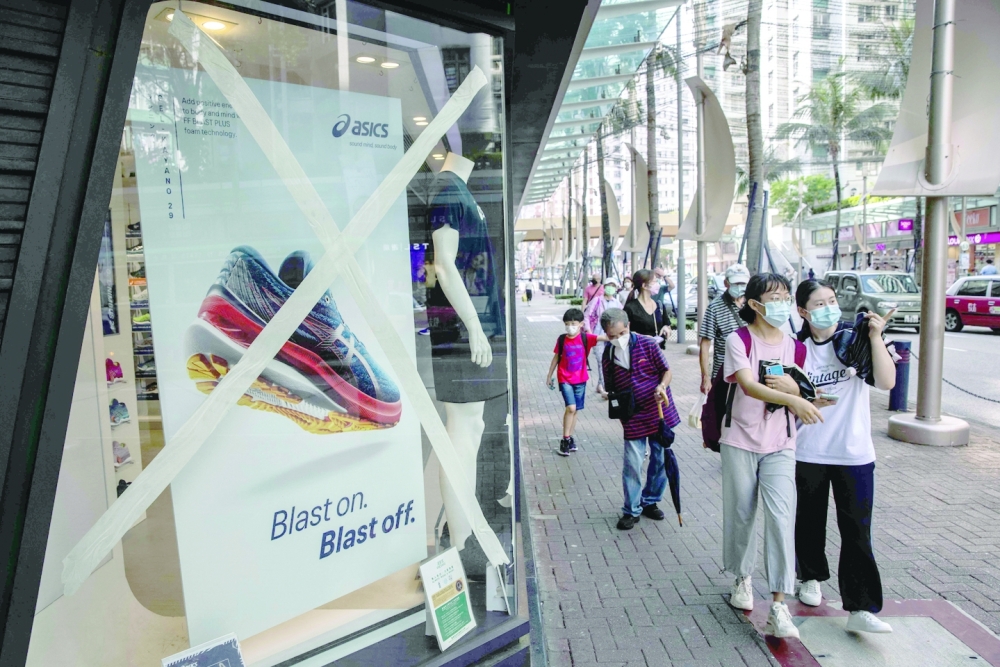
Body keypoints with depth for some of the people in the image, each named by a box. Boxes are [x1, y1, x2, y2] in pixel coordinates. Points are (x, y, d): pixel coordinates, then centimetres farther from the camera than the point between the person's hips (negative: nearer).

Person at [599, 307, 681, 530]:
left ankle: (650, 502, 32)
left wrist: (662, 386, -19)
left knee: (660, 460, 11)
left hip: (660, 413, 0)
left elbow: (666, 370, -1)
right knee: (632, 465, -2)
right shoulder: (608, 358, -2)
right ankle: (631, 511, 15)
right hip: (633, 419, 0)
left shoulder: (647, 344, -8)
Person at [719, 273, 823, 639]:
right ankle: (743, 578, 34)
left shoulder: (794, 345, 6)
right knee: (741, 514, 10)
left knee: (781, 518, -9)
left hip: (780, 446, 2)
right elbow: (748, 385, -23)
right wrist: (791, 400, -38)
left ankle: (778, 606, -2)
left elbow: (803, 396, 11)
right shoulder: (739, 340, -7)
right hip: (740, 442, -2)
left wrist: (794, 387, -12)